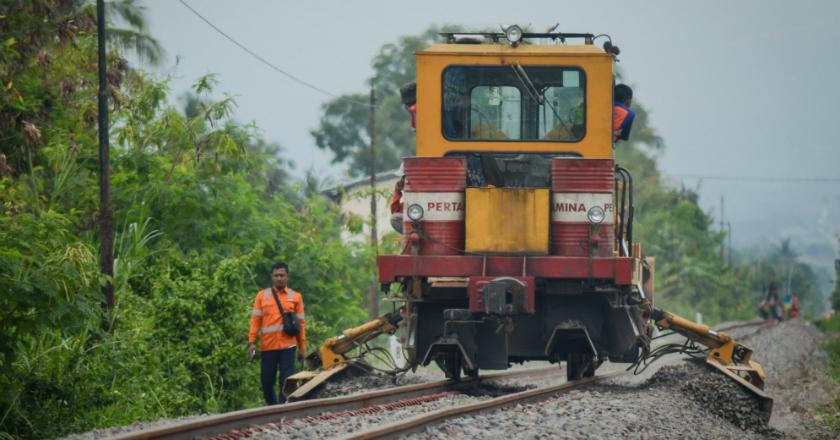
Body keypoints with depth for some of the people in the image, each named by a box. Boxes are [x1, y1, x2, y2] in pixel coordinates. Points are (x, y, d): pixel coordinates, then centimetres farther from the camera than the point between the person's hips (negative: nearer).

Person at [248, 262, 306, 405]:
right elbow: (255, 320, 4)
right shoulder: (262, 295, 8)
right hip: (267, 347, 1)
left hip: (288, 346, -1)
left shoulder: (295, 297, 8)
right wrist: (252, 342, -6)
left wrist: (302, 348, 5)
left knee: (286, 381, -6)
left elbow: (301, 323, 8)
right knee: (266, 381, 4)